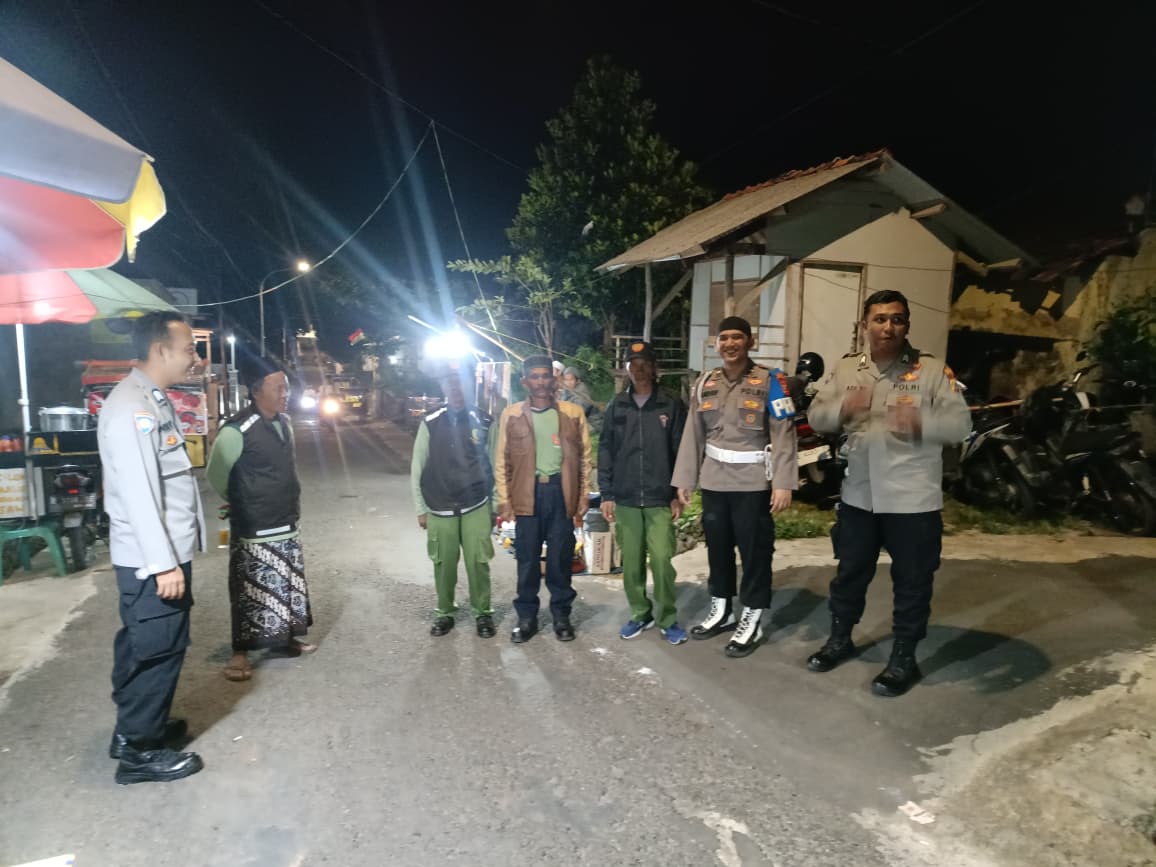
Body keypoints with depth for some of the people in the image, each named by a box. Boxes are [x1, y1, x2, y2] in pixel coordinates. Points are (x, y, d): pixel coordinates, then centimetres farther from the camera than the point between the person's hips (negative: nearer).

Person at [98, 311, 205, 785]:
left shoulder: (153, 400, 11)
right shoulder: (131, 407, -21)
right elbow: (138, 494, -25)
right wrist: (164, 563, -23)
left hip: (163, 551, 10)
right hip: (153, 558, -10)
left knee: (141, 646, 21)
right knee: (158, 650, 2)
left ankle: (136, 726, 37)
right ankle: (139, 750, 17)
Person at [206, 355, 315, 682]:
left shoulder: (285, 423, 5)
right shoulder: (237, 431, -19)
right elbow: (215, 475, -8)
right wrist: (240, 503, 5)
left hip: (287, 525, 8)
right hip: (254, 532, -7)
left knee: (288, 587, 18)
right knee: (251, 593, 2)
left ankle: (285, 638, 34)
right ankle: (240, 653, 16)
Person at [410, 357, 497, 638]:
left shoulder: (485, 422, 0)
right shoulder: (430, 424, 0)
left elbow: (496, 466, 5)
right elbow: (417, 469, 5)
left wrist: (495, 505, 4)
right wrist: (420, 509, 5)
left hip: (476, 509, 0)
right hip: (440, 511, 1)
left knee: (478, 564, 2)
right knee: (443, 565, 7)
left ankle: (483, 613, 21)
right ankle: (444, 612, 27)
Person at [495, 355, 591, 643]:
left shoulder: (573, 413, 2)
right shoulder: (511, 414, 3)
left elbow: (584, 458, 5)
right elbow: (501, 460, 5)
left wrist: (583, 499, 1)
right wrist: (504, 499, -1)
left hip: (561, 491, 0)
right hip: (527, 493, 0)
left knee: (561, 558, 8)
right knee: (527, 559, 8)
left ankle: (561, 615, 23)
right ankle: (526, 617, 22)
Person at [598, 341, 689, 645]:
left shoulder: (672, 406, 1)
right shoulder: (616, 407, 6)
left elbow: (682, 452, 1)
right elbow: (605, 451, 6)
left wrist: (678, 494, -3)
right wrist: (606, 494, 2)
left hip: (660, 499, -2)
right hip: (625, 498, 2)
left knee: (662, 560, -5)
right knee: (631, 562, 8)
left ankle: (668, 619, 12)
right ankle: (640, 614, 25)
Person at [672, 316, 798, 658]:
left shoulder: (770, 381, -4)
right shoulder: (704, 383, 9)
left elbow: (783, 435, -8)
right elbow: (693, 435, 9)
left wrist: (783, 483, -16)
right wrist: (684, 479, 7)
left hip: (753, 483, -4)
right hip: (714, 481, 4)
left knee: (755, 550, 4)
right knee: (717, 547, 15)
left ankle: (752, 620, 19)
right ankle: (721, 610, 32)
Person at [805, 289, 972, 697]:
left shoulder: (932, 370, -7)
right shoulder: (846, 369, 5)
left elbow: (961, 423, -13)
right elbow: (816, 417, 1)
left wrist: (921, 422, -33)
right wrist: (843, 408, -21)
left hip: (912, 499, -3)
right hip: (858, 495, 4)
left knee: (911, 580, 8)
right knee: (850, 571, 18)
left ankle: (903, 658, 25)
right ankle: (840, 639, 37)